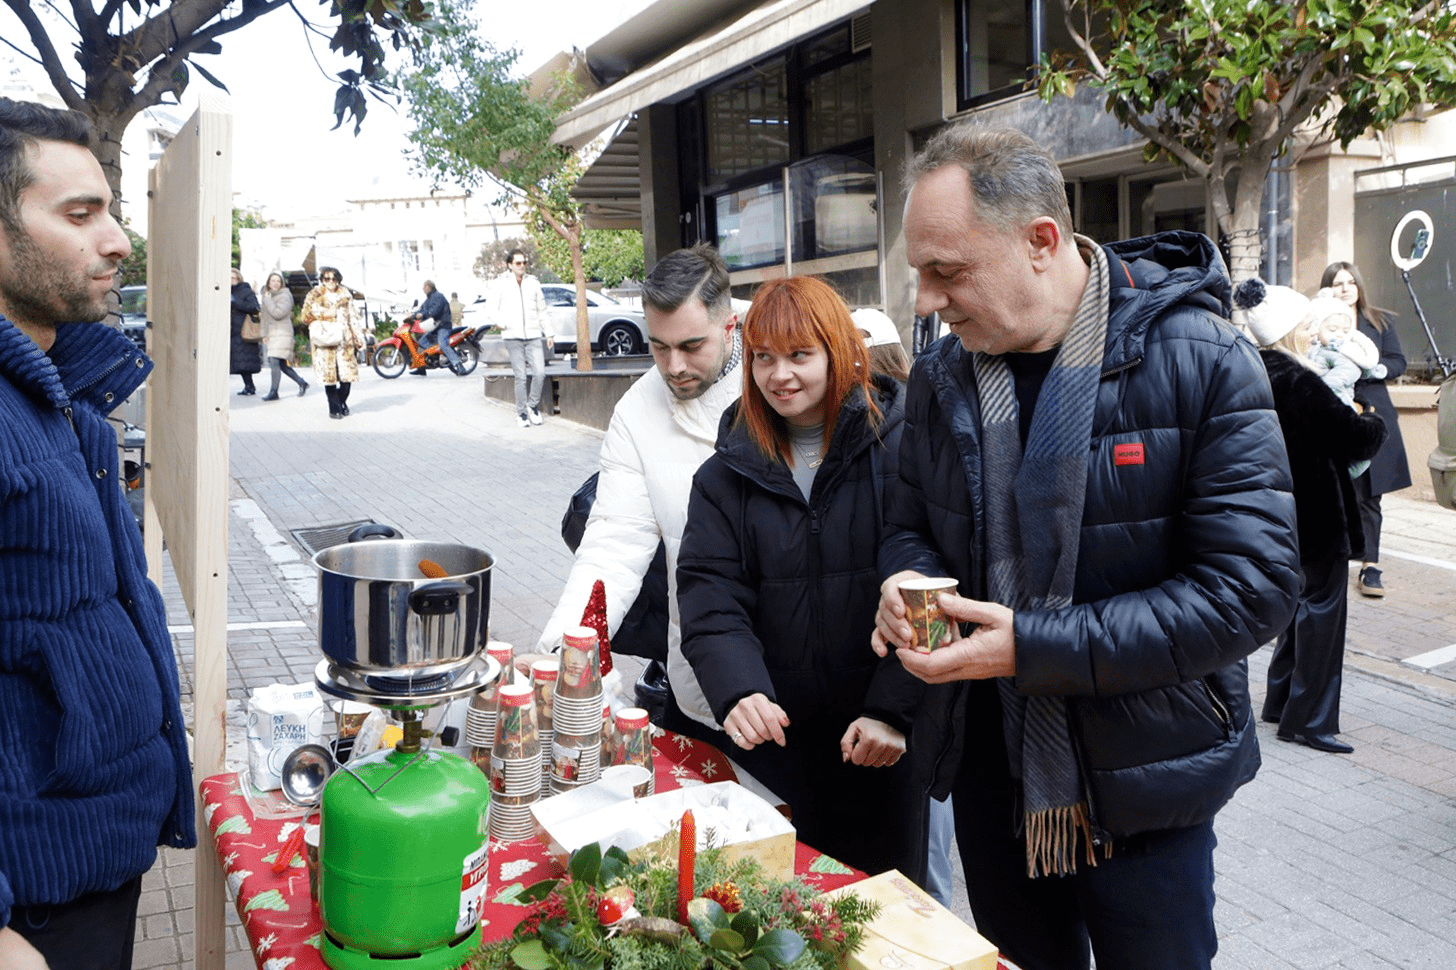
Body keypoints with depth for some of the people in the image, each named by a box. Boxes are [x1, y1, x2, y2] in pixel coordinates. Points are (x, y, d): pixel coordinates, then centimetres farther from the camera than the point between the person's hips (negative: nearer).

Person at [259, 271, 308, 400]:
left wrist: (267, 300, -13)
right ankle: (302, 383, 21)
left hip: (281, 333, -8)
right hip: (270, 335, 8)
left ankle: (273, 392, -14)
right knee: (282, 364, 8)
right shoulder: (267, 295, 19)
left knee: (274, 362, -15)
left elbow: (278, 313, -21)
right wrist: (265, 335, 20)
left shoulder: (284, 296, -7)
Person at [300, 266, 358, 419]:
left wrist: (356, 338, 13)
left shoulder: (344, 294, 16)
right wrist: (326, 315, -6)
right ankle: (334, 408, 2)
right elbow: (306, 316, 1)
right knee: (329, 373, -7)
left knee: (348, 373, -4)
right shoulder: (315, 295, 6)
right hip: (325, 340, -3)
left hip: (344, 338, 3)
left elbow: (351, 318, 18)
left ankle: (342, 403, 18)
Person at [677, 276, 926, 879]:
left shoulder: (900, 449, -7)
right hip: (772, 738, 3)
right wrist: (737, 691, -20)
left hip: (883, 739, -2)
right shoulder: (729, 473, 5)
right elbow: (710, 597, -3)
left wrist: (894, 710, -17)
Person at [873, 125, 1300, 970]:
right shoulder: (941, 375, 0)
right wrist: (907, 579, -11)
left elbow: (1251, 588, -20)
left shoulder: (1201, 362, -17)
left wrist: (1034, 648, -26)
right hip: (990, 778, 5)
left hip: (1142, 796, -4)